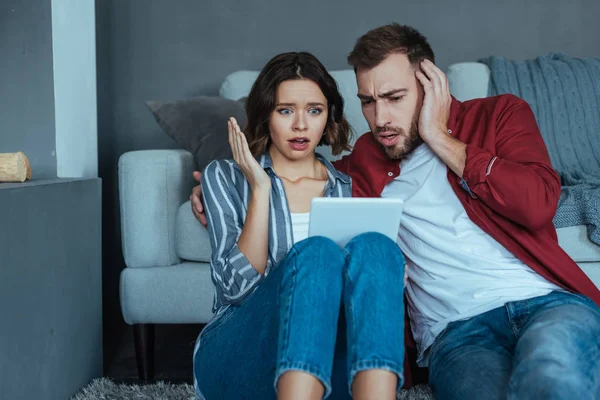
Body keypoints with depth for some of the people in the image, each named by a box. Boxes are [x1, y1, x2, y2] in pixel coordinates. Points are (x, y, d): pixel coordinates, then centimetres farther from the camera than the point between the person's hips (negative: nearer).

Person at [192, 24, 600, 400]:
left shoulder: (499, 115, 11)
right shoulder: (365, 161, 18)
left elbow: (538, 204, -6)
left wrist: (440, 139, -1)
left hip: (545, 300, -1)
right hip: (456, 330, 2)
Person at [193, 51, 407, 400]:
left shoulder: (349, 188, 19)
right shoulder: (226, 176, 11)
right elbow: (236, 287, -3)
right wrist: (260, 189, -7)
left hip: (333, 366, 3)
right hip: (236, 357, -2)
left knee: (373, 247, -27)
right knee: (316, 253, -31)